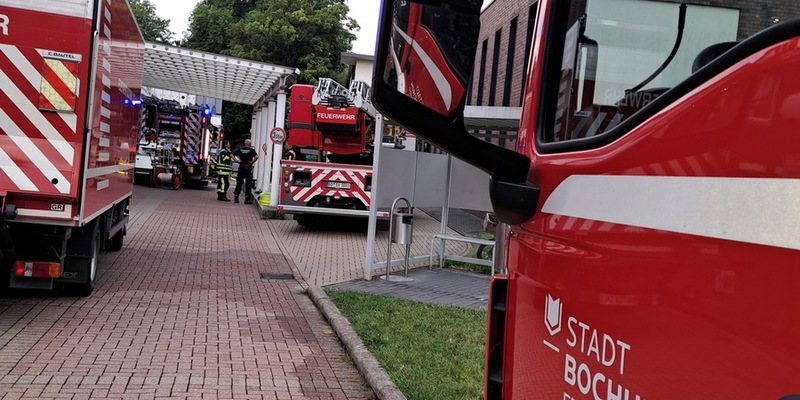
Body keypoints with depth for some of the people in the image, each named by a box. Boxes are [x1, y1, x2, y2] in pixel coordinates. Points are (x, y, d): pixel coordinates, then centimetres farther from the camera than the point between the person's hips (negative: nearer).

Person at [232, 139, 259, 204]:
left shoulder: (240, 149, 5)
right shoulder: (252, 150, -6)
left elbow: (232, 155, 2)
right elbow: (256, 157, -21)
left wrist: (237, 160, 3)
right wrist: (252, 162, -9)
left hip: (241, 166, 3)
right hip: (248, 166, -3)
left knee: (239, 182, 10)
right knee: (248, 183, 2)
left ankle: (236, 198, 9)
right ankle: (247, 199, 0)